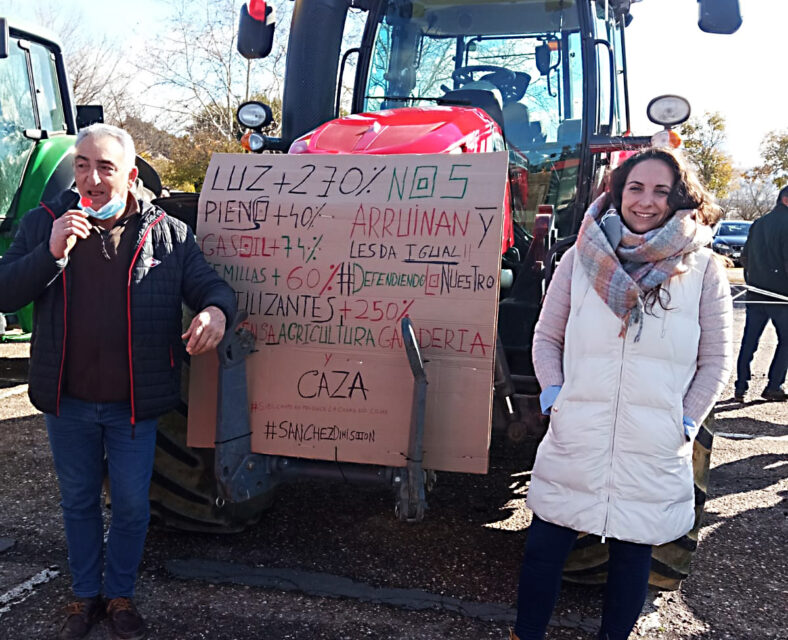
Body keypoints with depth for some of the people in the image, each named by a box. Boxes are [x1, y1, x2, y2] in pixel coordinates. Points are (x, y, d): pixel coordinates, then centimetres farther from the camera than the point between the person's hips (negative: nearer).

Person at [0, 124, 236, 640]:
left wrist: (216, 310, -27)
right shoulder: (43, 224, -3)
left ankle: (121, 596, 36)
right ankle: (85, 596, 40)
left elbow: (211, 284, -2)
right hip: (68, 402, 2)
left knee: (132, 506, 12)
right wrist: (52, 252, -25)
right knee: (79, 502, 19)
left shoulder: (168, 233, -5)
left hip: (134, 404, -1)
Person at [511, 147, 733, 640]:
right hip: (574, 442, 1)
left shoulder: (702, 269, -1)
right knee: (545, 548, 8)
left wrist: (687, 422, -3)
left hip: (655, 452, 0)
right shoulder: (582, 258, 3)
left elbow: (716, 359, 4)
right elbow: (547, 336, 11)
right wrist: (553, 391, -1)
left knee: (634, 553, 14)